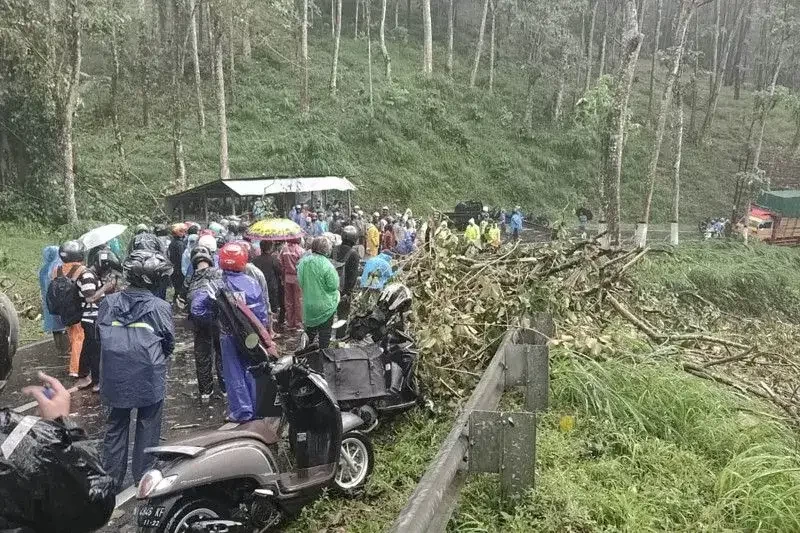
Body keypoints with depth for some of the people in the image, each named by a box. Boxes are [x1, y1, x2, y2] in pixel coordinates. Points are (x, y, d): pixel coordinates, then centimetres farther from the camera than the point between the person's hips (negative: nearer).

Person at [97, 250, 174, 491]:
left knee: (116, 426, 18)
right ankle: (143, 478, 25)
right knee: (147, 427, 15)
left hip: (115, 378, 3)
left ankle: (112, 480, 28)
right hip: (149, 379, -3)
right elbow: (169, 344, -3)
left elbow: (98, 335, 3)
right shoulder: (160, 307, -15)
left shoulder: (108, 303, -8)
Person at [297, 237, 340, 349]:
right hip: (325, 306, -5)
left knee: (311, 328, 23)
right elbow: (333, 285, -19)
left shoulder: (303, 262, -6)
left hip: (308, 303, 5)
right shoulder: (326, 265, -23)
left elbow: (300, 281, 3)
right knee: (325, 331, 11)